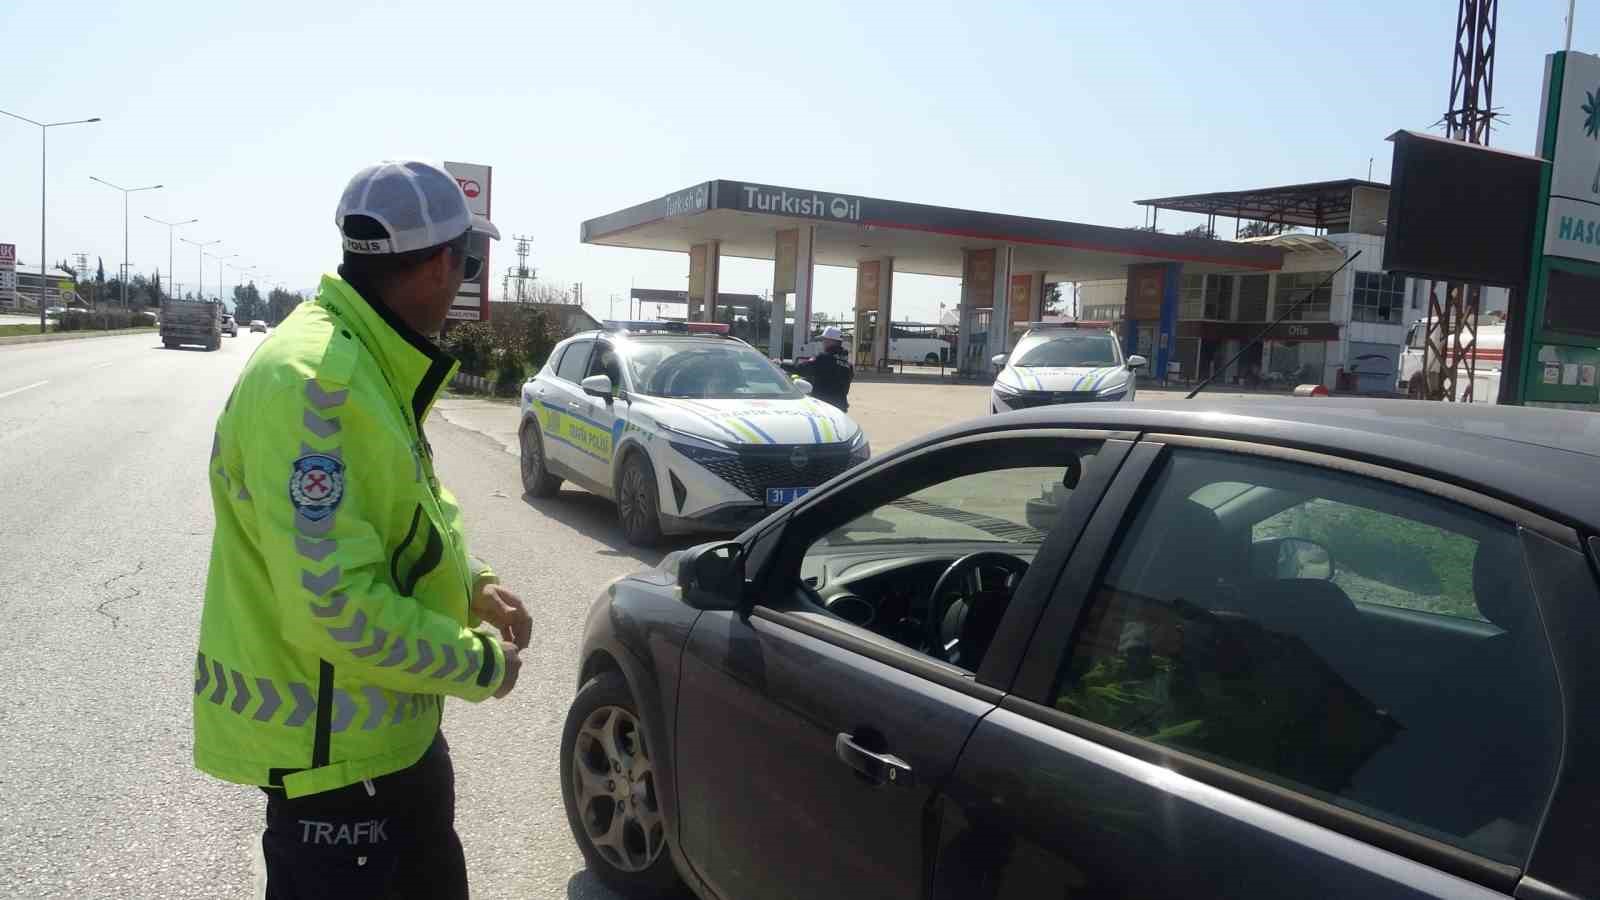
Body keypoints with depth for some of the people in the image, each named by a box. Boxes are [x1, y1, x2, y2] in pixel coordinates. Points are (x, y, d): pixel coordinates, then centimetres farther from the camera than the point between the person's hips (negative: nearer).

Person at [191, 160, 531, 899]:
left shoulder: (370, 364, 5)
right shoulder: (313, 384, -29)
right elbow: (334, 606, -32)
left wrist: (474, 587, 2)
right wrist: (478, 666, -19)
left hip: (390, 718, 10)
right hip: (328, 738, -10)